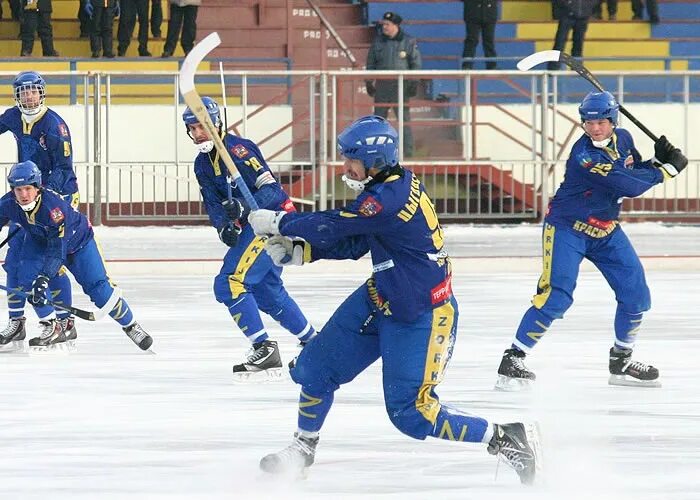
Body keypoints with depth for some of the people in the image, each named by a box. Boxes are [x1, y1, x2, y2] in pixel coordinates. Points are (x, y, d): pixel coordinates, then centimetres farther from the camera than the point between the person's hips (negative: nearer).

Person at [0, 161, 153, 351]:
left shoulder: (53, 206, -40)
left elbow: (57, 249, -41)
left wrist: (44, 277, -49)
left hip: (76, 240, -4)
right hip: (38, 241, 4)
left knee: (97, 287, -10)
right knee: (28, 278, -19)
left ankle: (130, 326, 7)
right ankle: (52, 329, -6)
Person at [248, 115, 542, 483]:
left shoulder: (389, 198, -28)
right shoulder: (394, 185, 2)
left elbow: (332, 226, -22)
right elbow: (352, 244, 10)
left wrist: (278, 222, -7)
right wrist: (300, 251, 2)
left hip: (421, 315, -10)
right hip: (379, 298, 10)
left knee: (410, 414, -9)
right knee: (314, 368, 13)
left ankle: (508, 439, -1)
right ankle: (303, 449, 33)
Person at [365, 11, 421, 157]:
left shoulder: (409, 42, 0)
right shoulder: (378, 41, 8)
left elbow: (416, 63, 1)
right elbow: (371, 62, 14)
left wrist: (413, 83, -5)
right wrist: (369, 82, 8)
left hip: (401, 85, -3)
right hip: (382, 84, 3)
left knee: (404, 118, -4)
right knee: (379, 117, 4)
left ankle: (407, 149, -1)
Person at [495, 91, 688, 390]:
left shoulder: (623, 139, -3)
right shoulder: (584, 155, -28)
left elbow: (636, 173, 13)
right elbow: (628, 186, -32)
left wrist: (658, 161, -7)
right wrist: (666, 169, -22)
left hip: (606, 231, 7)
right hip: (567, 228, -7)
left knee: (636, 294, 4)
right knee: (556, 296, -19)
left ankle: (622, 361, 21)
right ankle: (513, 359, -12)